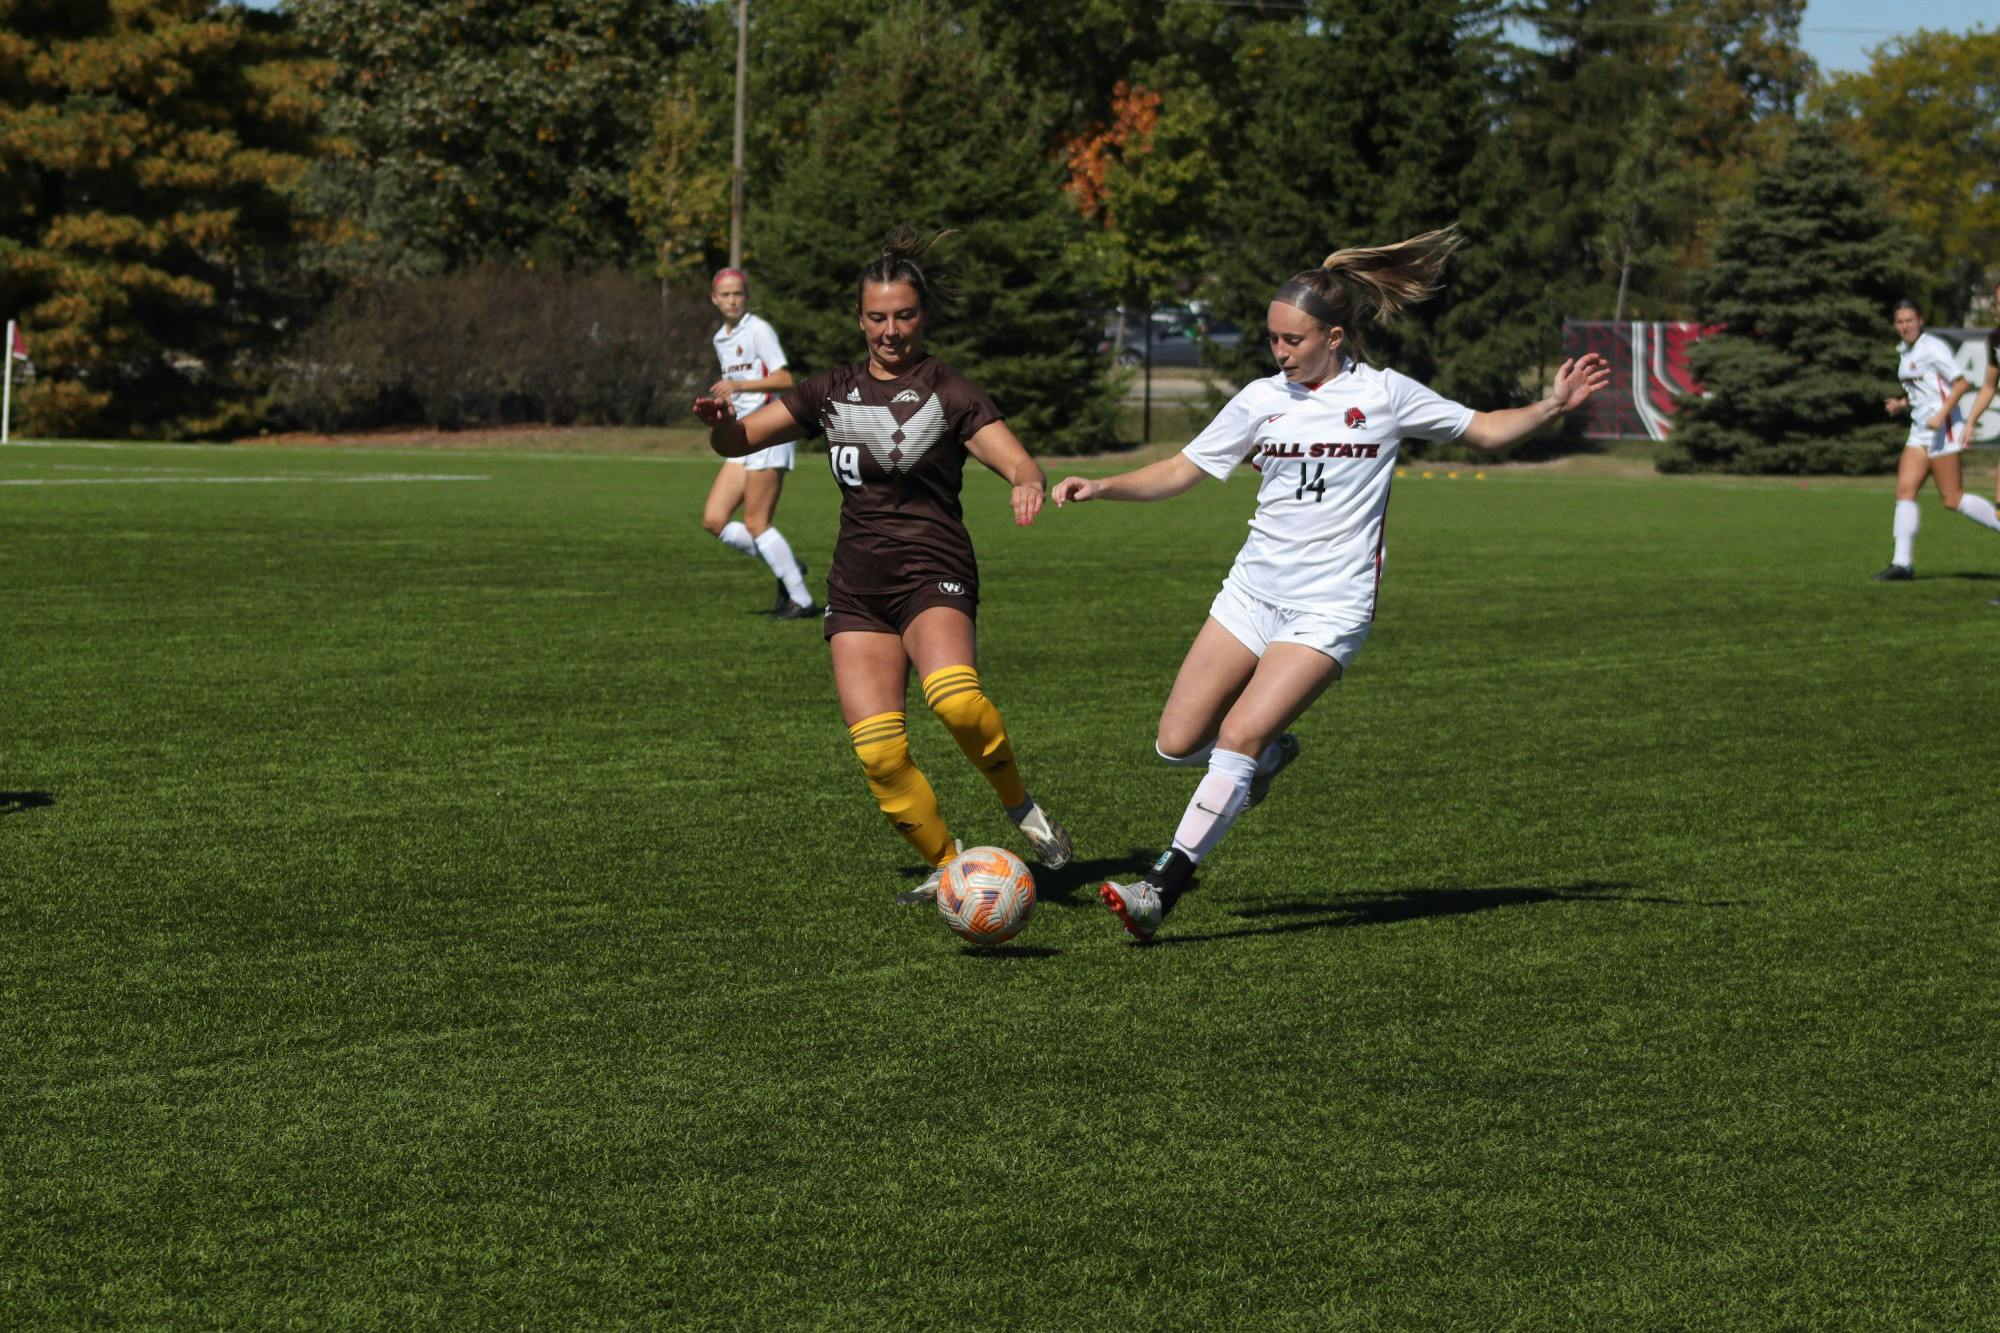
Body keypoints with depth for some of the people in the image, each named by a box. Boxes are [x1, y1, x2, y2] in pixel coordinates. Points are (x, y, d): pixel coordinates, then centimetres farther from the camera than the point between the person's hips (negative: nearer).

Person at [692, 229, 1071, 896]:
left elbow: (1020, 464, -9)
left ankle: (1019, 804, -8)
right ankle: (946, 865, 9)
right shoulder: (831, 392, 14)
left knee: (955, 699, -33)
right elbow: (739, 441, 12)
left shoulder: (949, 392, 2)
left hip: (933, 572, -4)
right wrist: (721, 422, -12)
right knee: (877, 749, -10)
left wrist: (1028, 482, -33)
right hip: (856, 585, 4)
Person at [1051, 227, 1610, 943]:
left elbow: (1482, 429, 11)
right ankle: (1271, 753, 32)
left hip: (1329, 608, -5)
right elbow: (1183, 468, 12)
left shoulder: (1382, 394, -1)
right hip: (1252, 590, 5)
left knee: (1240, 736, -19)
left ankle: (1161, 888, -16)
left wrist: (1551, 407, -5)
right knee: (1177, 743, 0)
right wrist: (1102, 487, -2)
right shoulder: (1261, 399, 6)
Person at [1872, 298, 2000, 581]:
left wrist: (1941, 415, -22)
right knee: (1904, 490, -2)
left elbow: (1961, 383, -14)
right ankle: (1902, 563, -5)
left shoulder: (1932, 347, -11)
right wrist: (1901, 404, 9)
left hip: (1943, 430, -9)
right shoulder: (1906, 352, 15)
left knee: (1952, 498, -8)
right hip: (1920, 431, 9)